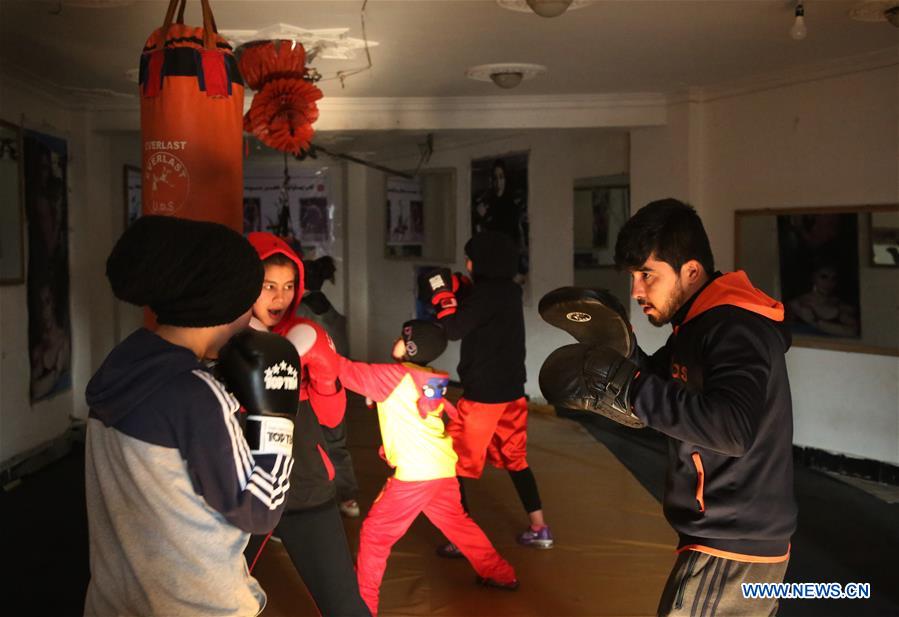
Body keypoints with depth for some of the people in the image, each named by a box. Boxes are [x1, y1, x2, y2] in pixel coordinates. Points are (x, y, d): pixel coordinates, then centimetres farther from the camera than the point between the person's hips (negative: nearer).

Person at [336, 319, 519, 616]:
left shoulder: (395, 376, -12)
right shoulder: (431, 380, 10)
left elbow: (350, 372, -16)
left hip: (416, 471, -8)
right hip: (443, 466, 8)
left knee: (375, 533, 3)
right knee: (456, 522, 27)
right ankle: (500, 575, 39)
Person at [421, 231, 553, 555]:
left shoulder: (486, 292, -16)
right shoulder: (510, 291, 9)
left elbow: (454, 329, -17)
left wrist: (443, 295, -5)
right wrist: (455, 289, 10)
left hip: (483, 394, -8)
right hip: (512, 391, 8)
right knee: (515, 460, 20)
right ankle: (539, 528, 22)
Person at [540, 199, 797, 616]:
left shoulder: (736, 328, -21)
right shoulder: (698, 324, 9)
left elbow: (735, 429, -36)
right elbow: (660, 393, 15)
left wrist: (629, 387, -33)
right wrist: (617, 347, -3)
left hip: (730, 555, -9)